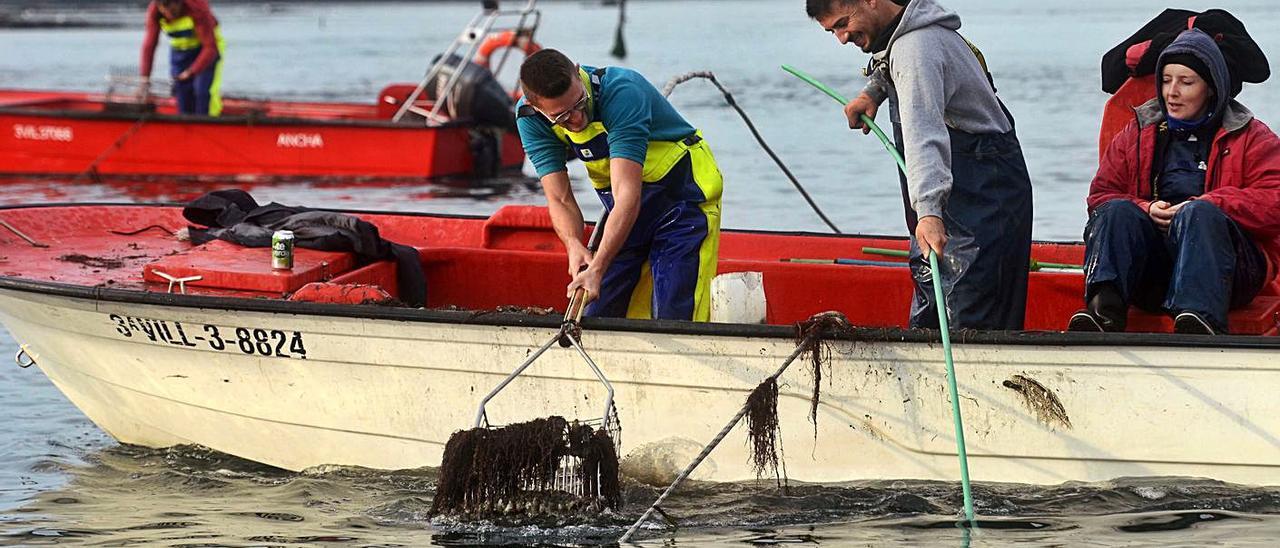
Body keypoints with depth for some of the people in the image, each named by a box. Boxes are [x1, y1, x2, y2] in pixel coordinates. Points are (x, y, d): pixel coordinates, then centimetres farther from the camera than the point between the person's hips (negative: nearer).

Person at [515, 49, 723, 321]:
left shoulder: (622, 92, -33)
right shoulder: (530, 119, -14)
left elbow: (627, 196, -38)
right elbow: (560, 199, -15)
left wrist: (597, 269, -45)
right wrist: (574, 245, -36)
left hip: (683, 194, -6)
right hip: (624, 213, 6)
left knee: (675, 319, -14)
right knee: (600, 315, 5)